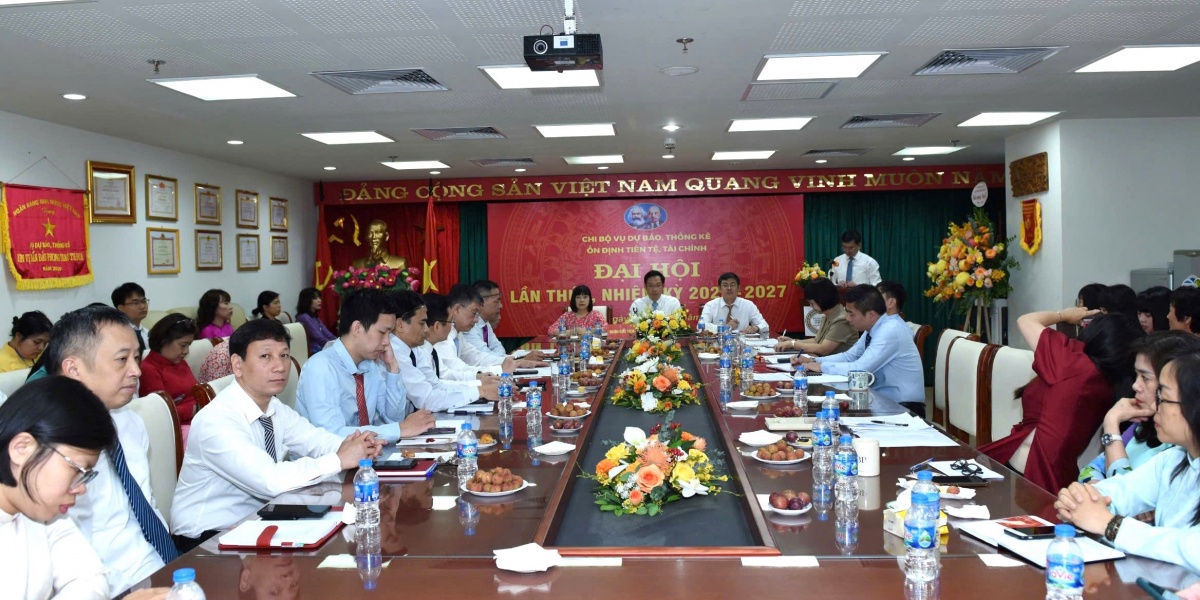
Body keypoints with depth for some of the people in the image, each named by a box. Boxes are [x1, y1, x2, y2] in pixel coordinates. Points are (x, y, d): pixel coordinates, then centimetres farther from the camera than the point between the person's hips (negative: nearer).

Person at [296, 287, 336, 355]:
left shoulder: (315, 317, 17)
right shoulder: (304, 318, -11)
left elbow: (328, 335, 12)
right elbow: (320, 339, -17)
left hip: (322, 348, 9)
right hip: (313, 352, -9)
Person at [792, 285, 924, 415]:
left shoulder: (890, 331, -23)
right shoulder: (874, 326, 3)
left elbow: (860, 369, -27)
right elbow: (849, 356, 13)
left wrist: (822, 367, -15)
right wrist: (813, 361, 1)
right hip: (881, 398, 8)